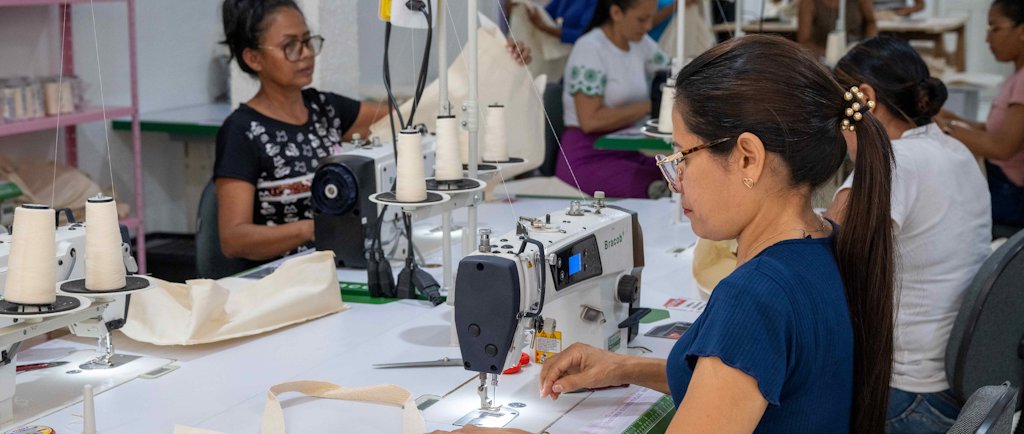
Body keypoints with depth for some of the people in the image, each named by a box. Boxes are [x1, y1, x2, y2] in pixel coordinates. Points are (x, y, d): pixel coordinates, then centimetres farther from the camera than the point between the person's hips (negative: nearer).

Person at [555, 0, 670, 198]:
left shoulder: (641, 44, 10)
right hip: (587, 159, -8)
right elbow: (590, 120, -19)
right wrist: (650, 106, -20)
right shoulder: (590, 48, -12)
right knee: (658, 190, -33)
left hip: (628, 153, 8)